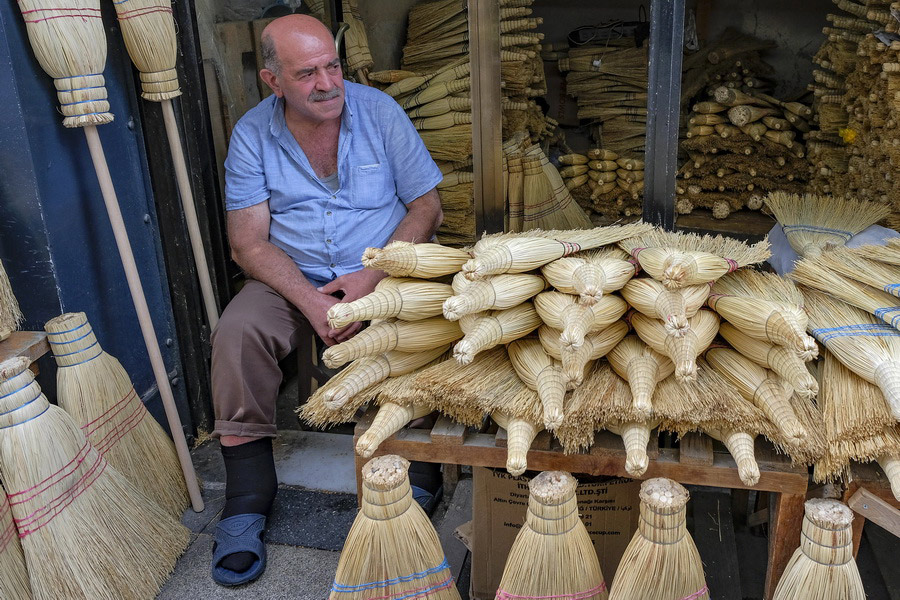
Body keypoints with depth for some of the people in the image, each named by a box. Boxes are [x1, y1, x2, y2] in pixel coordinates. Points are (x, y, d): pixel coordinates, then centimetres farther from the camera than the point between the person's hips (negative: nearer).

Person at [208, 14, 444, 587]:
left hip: (382, 267, 0)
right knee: (237, 333, -27)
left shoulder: (379, 110, -4)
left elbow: (427, 205, -3)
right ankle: (247, 498, -14)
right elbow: (249, 242, -7)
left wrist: (372, 278, -17)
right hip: (294, 276, 1)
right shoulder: (252, 134, -4)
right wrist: (310, 301, -23)